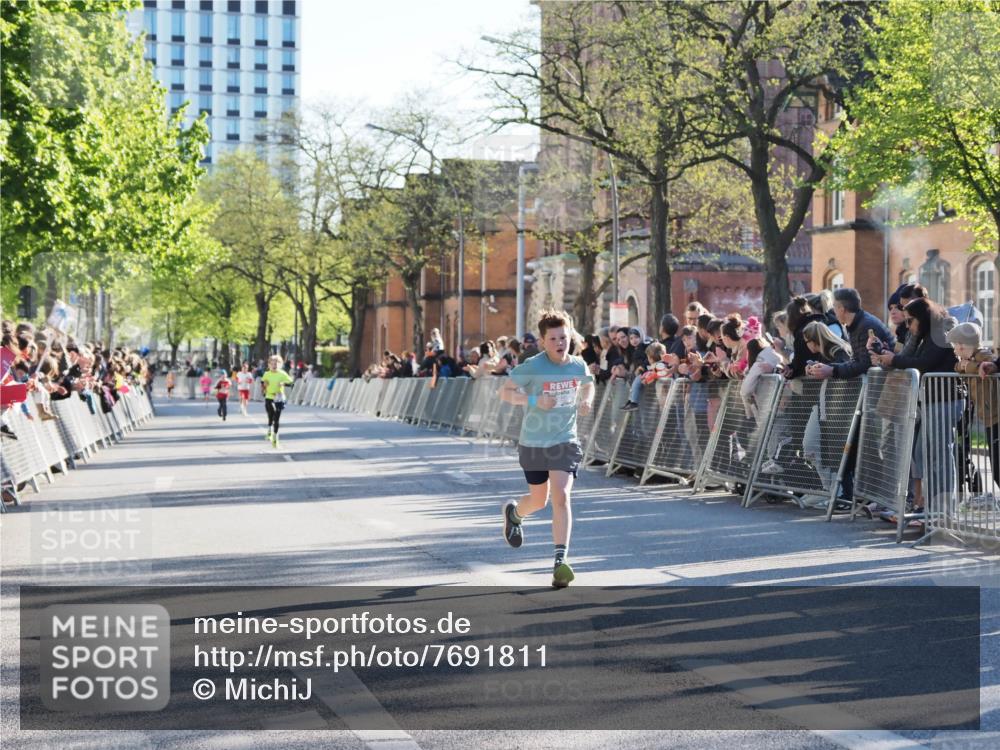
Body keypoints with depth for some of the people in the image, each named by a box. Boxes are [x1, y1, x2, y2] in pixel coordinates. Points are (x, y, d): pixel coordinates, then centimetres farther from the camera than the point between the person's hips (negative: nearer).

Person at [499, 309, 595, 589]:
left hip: (565, 441, 1)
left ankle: (560, 561, -16)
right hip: (533, 442, -1)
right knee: (539, 500, 15)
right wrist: (534, 400, -25)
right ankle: (513, 512, 53)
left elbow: (588, 384, 18)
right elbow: (505, 392, -10)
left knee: (561, 497, -16)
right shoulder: (532, 367, -16)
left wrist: (586, 400, -4)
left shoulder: (578, 365, -3)